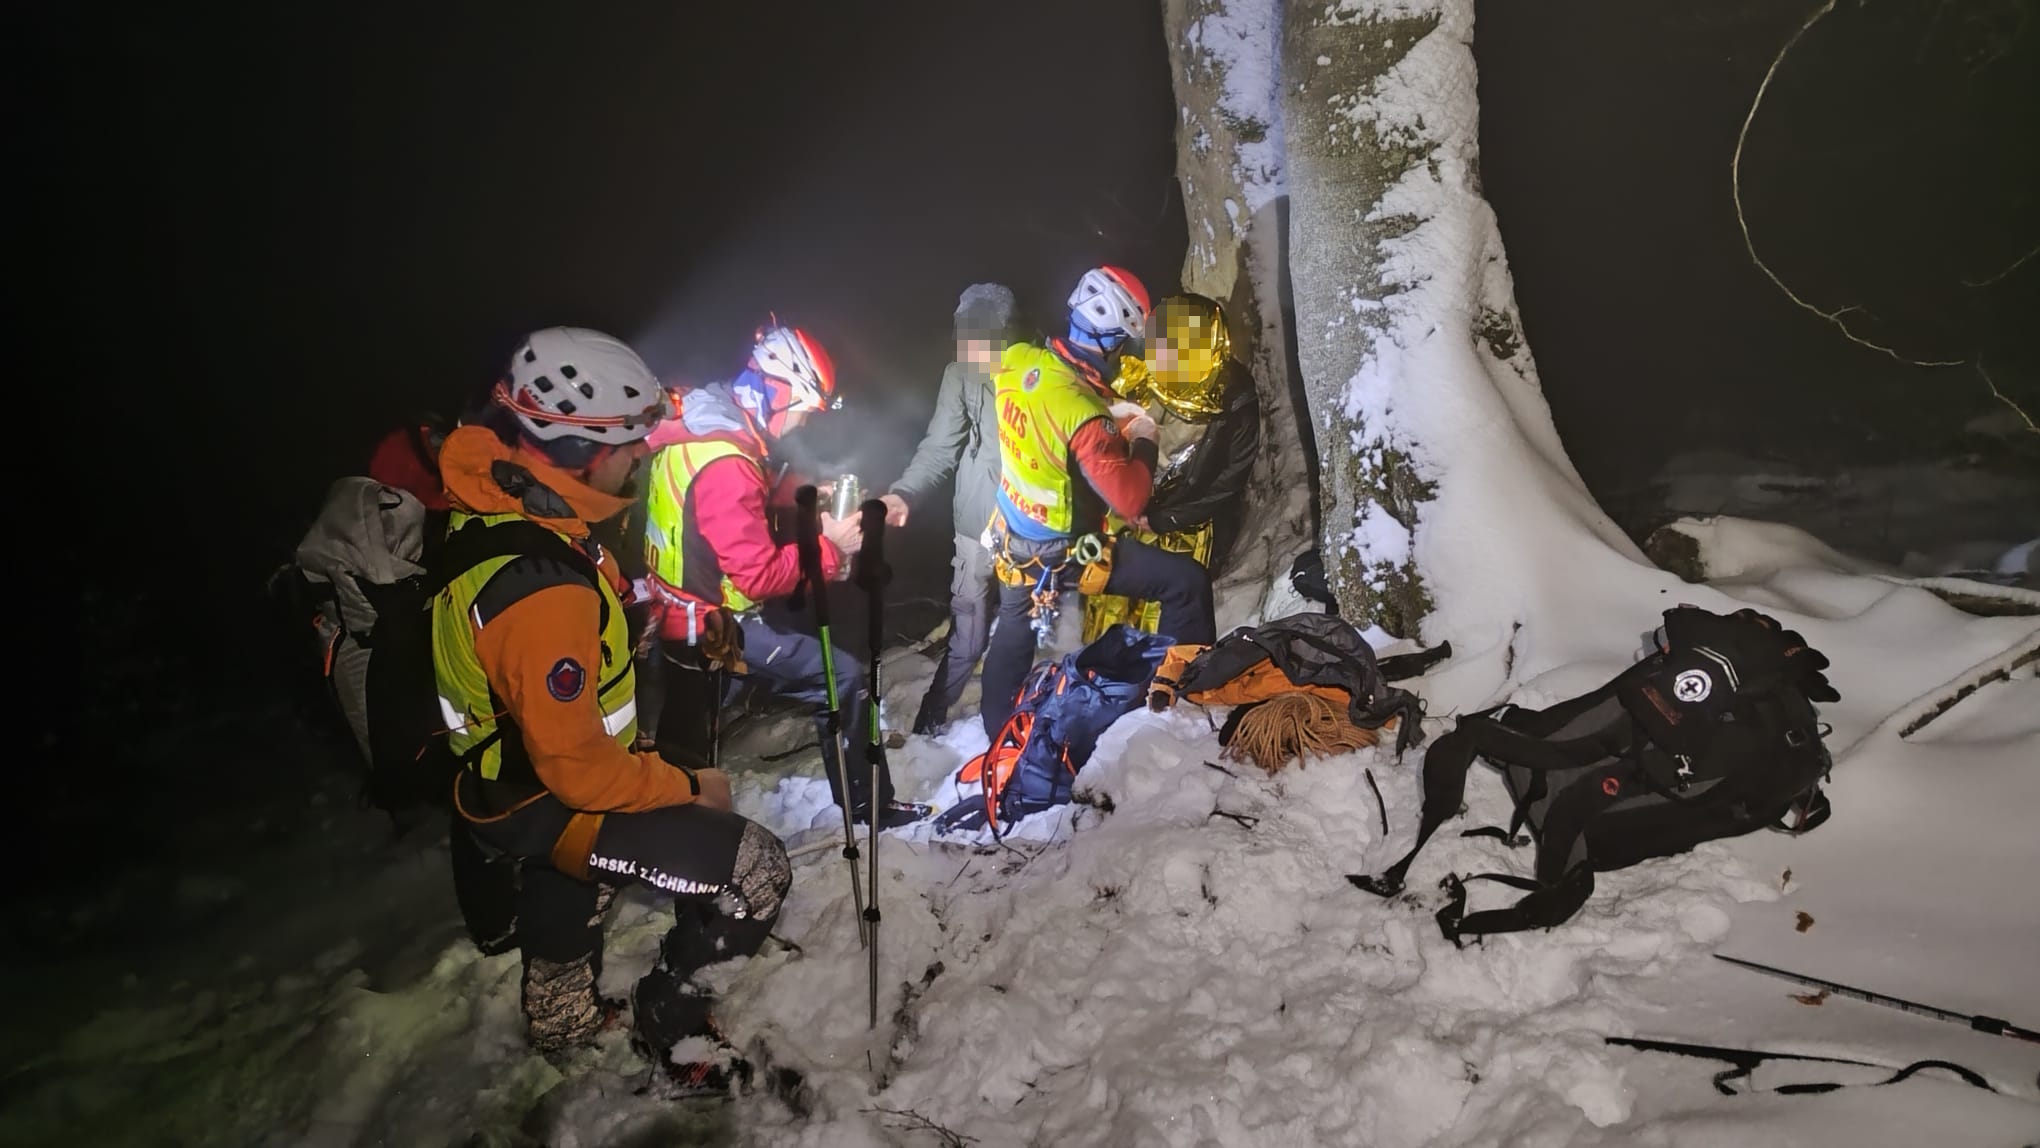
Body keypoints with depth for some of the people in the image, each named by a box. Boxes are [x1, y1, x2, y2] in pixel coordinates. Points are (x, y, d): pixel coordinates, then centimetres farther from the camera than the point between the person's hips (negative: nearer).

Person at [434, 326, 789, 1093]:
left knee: (566, 887, 37)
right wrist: (685, 788, -17)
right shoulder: (544, 592, -40)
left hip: (517, 763, 10)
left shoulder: (495, 498, -13)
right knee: (756, 872, -10)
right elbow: (579, 767, -32)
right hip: (548, 803, -10)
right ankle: (668, 1021, 14)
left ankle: (561, 1018, 64)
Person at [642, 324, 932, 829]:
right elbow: (761, 576, -29)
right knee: (845, 680, -7)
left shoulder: (703, 427, 2)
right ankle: (867, 805, 8)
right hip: (715, 626, -10)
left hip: (689, 604, 10)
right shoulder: (724, 466, -28)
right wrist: (831, 547, -19)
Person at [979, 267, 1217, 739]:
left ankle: (997, 731, 45)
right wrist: (1144, 439, -12)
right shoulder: (1085, 414, -33)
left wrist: (1110, 413, 8)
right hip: (1063, 552, -8)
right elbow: (1130, 501, -27)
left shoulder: (1017, 360, -12)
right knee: (1188, 582, 0)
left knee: (1013, 633, 28)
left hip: (1012, 536, 8)